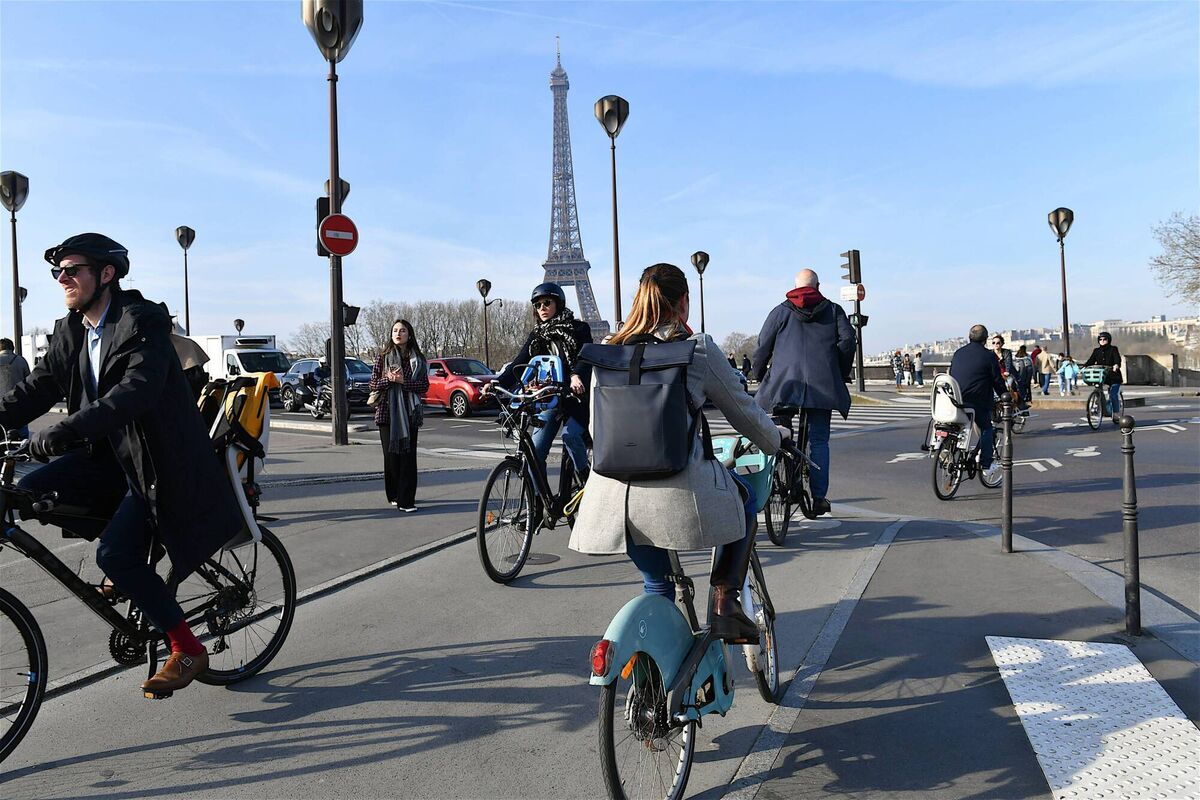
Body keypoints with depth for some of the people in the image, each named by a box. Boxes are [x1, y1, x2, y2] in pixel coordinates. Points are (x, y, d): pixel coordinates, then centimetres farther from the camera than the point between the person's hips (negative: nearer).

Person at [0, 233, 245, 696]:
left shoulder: (142, 321, -18)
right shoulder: (70, 332, 7)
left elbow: (138, 388, -33)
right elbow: (38, 387, 7)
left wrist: (67, 430, -44)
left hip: (155, 459, -8)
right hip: (109, 455, 8)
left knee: (116, 556, -17)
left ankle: (187, 650, -1)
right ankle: (130, 557, 12)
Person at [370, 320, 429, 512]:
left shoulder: (418, 359, 7)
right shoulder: (383, 357, 7)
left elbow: (424, 386, 1)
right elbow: (373, 384, 5)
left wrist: (403, 381, -13)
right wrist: (388, 380, -14)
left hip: (410, 413, 0)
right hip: (387, 411, 0)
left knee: (408, 455, -6)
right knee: (391, 454, 3)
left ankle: (406, 500, -7)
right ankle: (394, 495, 17)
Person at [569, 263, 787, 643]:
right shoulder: (698, 349, -2)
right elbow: (745, 415, 8)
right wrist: (776, 438, 30)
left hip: (613, 497, 5)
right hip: (677, 496, -4)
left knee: (657, 585, 28)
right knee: (745, 497, 27)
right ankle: (724, 601, 19)